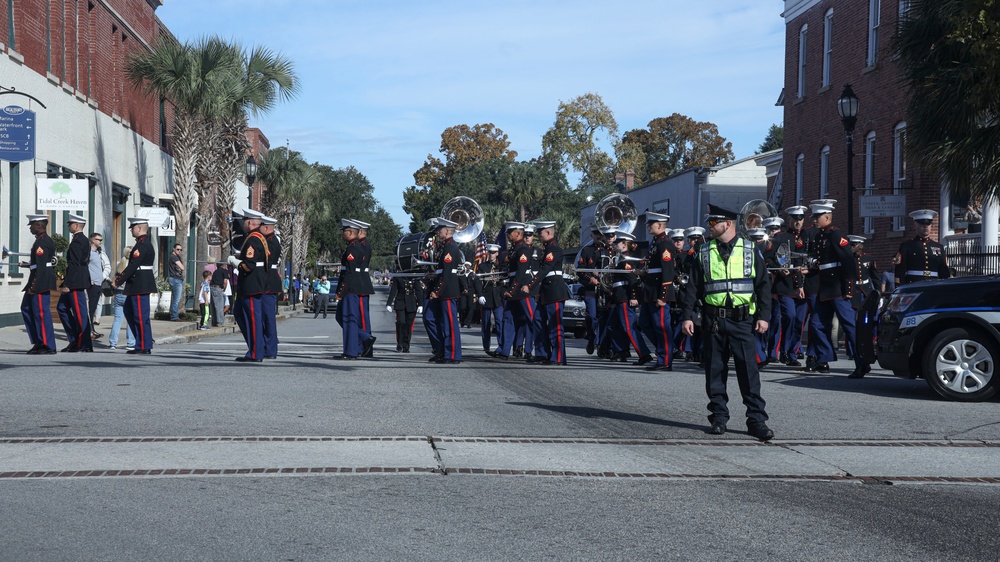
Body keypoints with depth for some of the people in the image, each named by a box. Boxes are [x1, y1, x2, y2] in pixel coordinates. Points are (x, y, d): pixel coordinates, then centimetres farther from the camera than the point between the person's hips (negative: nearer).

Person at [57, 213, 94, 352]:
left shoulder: (77, 241, -15)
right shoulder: (84, 240, 16)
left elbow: (74, 264, -20)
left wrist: (67, 285, -20)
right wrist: (66, 281, 22)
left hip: (76, 282, -11)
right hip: (80, 281, 11)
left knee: (80, 312, -5)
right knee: (62, 307, 14)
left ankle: (85, 344, 0)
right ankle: (75, 340, 15)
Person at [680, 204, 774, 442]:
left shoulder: (750, 250, 5)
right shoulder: (704, 253, 8)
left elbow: (763, 284, 5)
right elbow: (692, 286, 9)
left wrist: (763, 316, -3)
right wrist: (687, 316, 1)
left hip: (742, 319, -2)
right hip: (713, 320, 2)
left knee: (748, 368, -5)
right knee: (715, 370, 5)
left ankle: (756, 419, 0)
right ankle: (719, 417, 15)